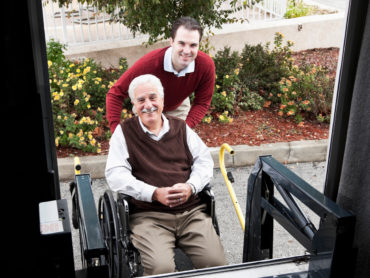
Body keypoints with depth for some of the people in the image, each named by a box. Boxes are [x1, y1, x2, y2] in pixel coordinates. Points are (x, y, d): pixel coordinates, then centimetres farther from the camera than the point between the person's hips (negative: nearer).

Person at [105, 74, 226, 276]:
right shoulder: (124, 132, 8)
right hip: (148, 215, -2)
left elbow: (204, 160, 13)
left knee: (216, 262, -16)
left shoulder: (181, 127, 18)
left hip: (191, 211, 3)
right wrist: (155, 193, -14)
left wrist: (191, 187, -9)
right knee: (160, 268, -27)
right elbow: (115, 175, -2)